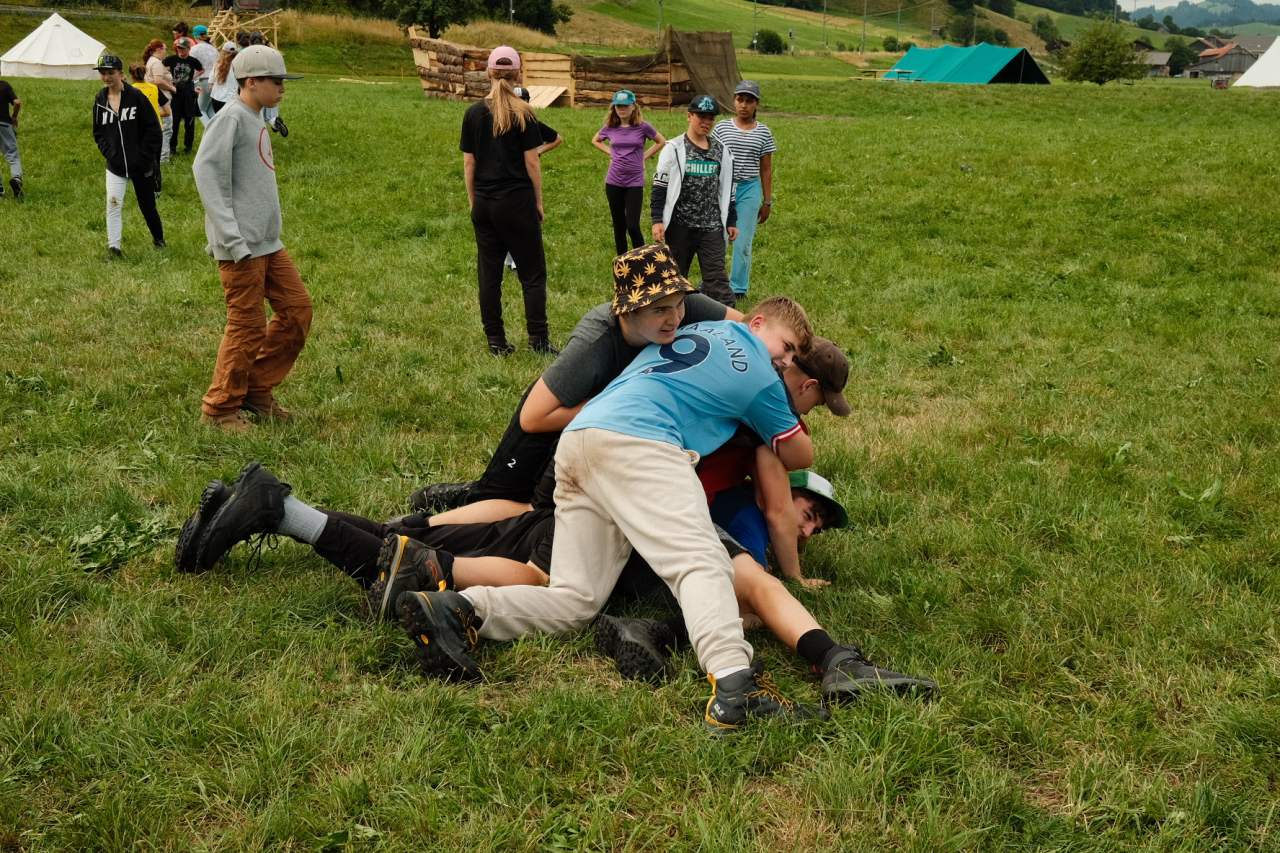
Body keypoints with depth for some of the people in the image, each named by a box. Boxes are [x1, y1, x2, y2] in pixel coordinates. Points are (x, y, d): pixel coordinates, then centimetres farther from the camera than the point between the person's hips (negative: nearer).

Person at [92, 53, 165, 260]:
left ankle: (158, 237, 36)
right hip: (115, 166, 3)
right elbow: (98, 132, 12)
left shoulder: (136, 96, -10)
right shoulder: (100, 100, 3)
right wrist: (108, 152, -3)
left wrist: (144, 156, -11)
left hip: (141, 165, -2)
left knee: (147, 206, 11)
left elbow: (153, 129, -8)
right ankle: (113, 247, -1)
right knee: (113, 205, -8)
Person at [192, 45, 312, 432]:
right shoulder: (232, 117, -11)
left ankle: (257, 390, 21)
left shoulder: (256, 120, 16)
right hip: (242, 246, -9)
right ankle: (220, 408, 11)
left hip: (268, 241, 9)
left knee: (297, 307, 9)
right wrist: (231, 236, -23)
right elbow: (206, 169, -20)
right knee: (247, 327, -4)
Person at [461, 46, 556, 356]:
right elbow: (532, 162, -7)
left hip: (484, 203, 4)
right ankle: (538, 339, 3)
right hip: (517, 202, -4)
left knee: (489, 273, 9)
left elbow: (468, 162, 5)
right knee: (532, 272, 4)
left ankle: (496, 341, 12)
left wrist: (473, 202, 14)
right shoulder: (523, 114, -8)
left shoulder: (473, 113, 2)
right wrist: (539, 202, 2)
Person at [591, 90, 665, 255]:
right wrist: (611, 153, 8)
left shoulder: (642, 126, -6)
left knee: (632, 226, -10)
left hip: (635, 182, -3)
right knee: (619, 226, 10)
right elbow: (595, 140, 21)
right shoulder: (610, 127, 1)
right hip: (614, 182, 3)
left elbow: (661, 142, 8)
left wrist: (644, 156, 2)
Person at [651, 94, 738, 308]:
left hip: (712, 226, 2)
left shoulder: (722, 151, 8)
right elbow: (660, 188, -3)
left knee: (716, 275, -5)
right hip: (680, 224, -1)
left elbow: (726, 189, 15)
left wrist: (731, 221, 14)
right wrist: (657, 220, -10)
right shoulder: (674, 150, -2)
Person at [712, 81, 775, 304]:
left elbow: (766, 169, 8)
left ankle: (738, 288, 13)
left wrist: (767, 202, 8)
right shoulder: (722, 127, 3)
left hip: (749, 189, 0)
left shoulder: (763, 132, 5)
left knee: (743, 242, 2)